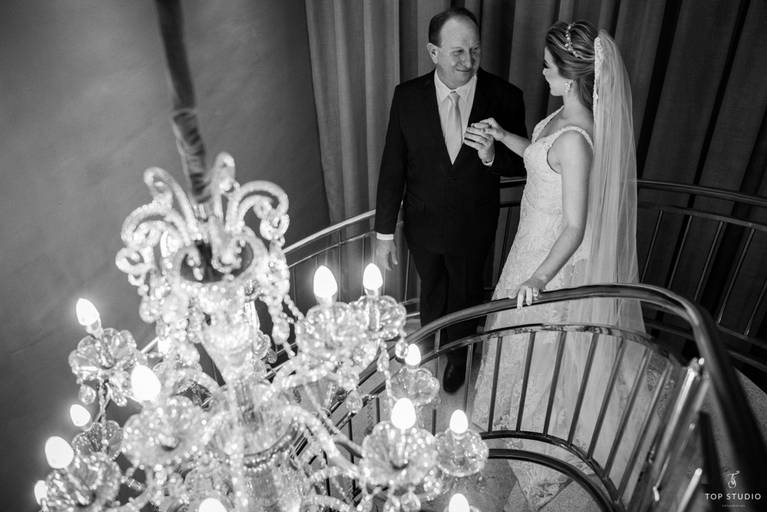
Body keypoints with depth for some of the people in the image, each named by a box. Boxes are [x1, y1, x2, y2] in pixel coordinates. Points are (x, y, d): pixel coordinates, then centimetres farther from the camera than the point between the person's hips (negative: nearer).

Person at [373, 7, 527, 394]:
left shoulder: (505, 97, -18)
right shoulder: (407, 97, -16)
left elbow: (520, 164, -7)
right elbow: (392, 169, -11)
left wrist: (492, 155, -31)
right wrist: (384, 233, -8)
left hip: (473, 228, 0)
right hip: (423, 224, 1)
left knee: (465, 296, 24)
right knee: (431, 294, 26)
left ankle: (457, 355, 55)